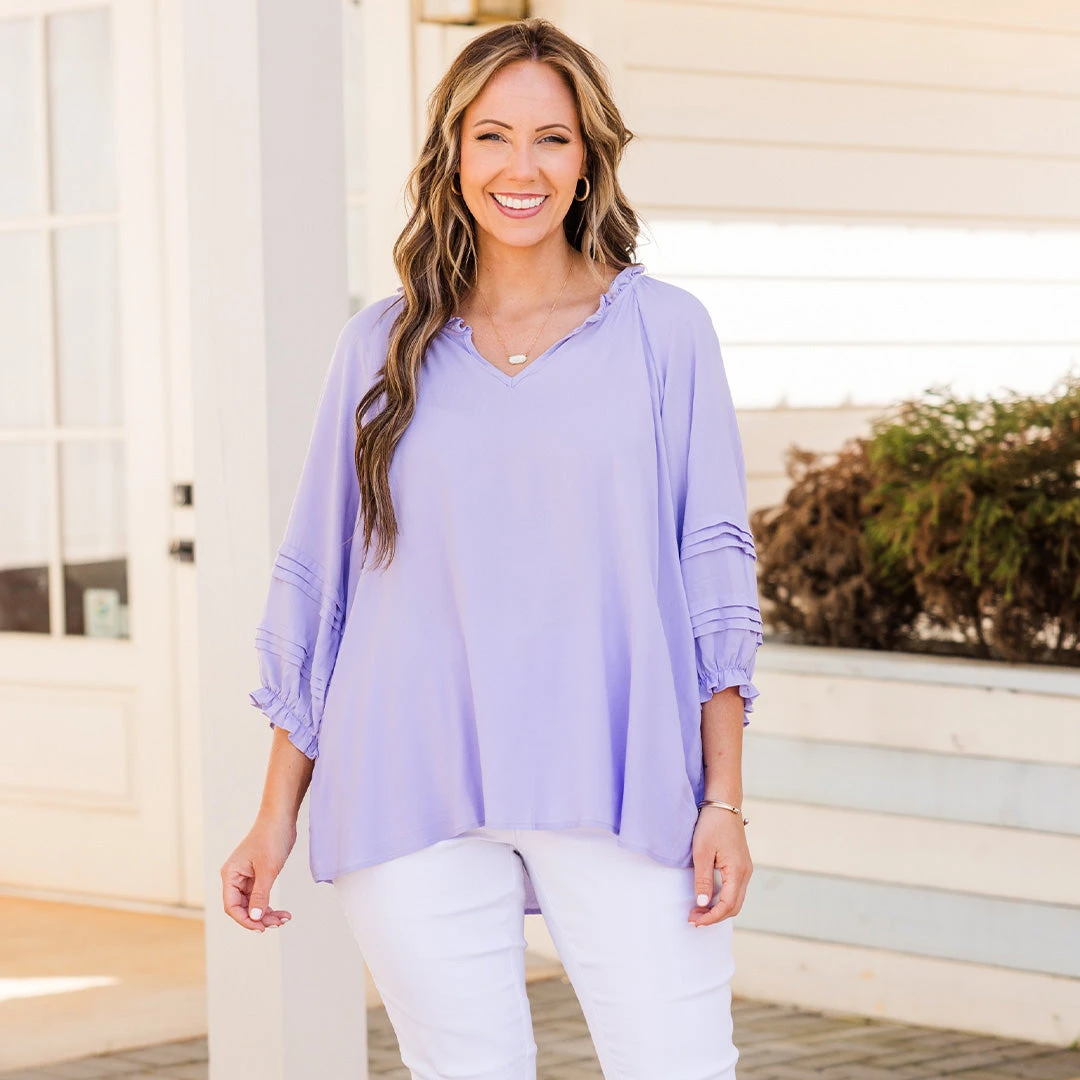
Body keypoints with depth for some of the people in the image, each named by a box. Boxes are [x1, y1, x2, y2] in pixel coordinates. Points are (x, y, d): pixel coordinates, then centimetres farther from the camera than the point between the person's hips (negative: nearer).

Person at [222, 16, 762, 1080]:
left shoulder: (664, 332, 6)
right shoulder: (381, 348, 10)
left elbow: (715, 579, 5)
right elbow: (313, 587, 12)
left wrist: (724, 801, -2)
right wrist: (276, 815, 9)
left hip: (613, 792, -1)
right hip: (415, 797, 1)